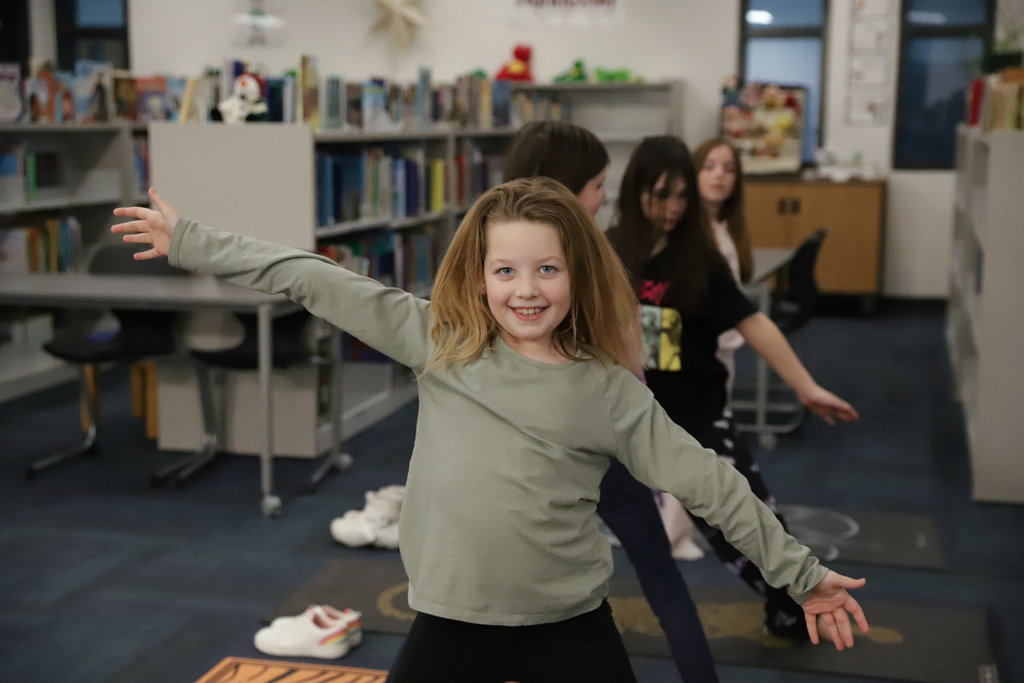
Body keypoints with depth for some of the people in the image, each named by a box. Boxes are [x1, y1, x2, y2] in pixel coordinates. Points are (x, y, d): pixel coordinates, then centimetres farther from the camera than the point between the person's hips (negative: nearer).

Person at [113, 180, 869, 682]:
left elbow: (708, 482, 0)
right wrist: (191, 241, 2)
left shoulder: (609, 392, -3)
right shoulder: (439, 341, -1)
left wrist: (800, 571, 2)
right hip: (450, 622, 1)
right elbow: (320, 284, -1)